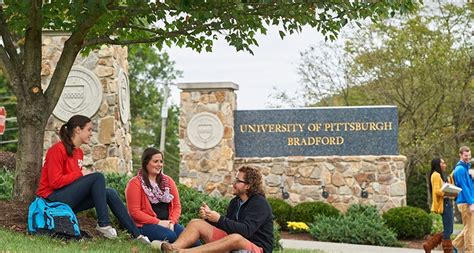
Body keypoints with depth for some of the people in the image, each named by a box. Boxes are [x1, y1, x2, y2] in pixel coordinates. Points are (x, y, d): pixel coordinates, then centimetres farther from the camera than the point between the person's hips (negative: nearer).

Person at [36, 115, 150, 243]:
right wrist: (81, 174, -14)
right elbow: (55, 182, -20)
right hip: (53, 198, -8)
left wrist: (86, 172, -5)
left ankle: (136, 234, -7)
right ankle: (103, 224, -19)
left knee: (110, 193, -7)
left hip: (71, 201, 8)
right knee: (98, 177, -20)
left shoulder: (79, 152, 12)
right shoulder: (58, 150, -13)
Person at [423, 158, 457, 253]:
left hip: (448, 203, 10)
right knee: (447, 231, -6)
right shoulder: (436, 175, -8)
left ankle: (428, 245, 13)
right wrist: (450, 194, -26)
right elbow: (437, 191, -18)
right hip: (444, 204, -10)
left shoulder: (442, 175, 22)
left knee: (449, 230, 11)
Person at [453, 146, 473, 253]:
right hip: (465, 203, -9)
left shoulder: (466, 168, 17)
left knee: (469, 227, 13)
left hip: (469, 202, 9)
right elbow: (464, 188, -18)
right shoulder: (460, 169, -13)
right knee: (469, 228, -5)